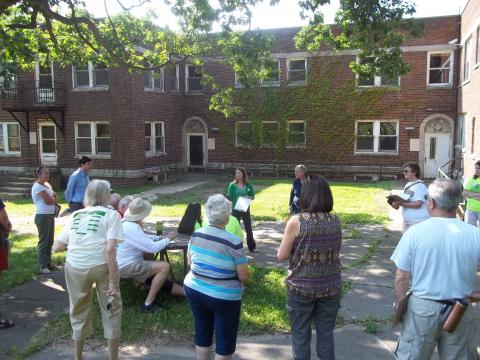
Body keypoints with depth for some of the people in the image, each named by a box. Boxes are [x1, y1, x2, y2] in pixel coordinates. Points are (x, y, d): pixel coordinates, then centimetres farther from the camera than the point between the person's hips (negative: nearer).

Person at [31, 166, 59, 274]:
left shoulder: (47, 184, 13)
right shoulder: (37, 186, -13)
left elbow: (56, 197, 11)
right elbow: (49, 200, -18)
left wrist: (51, 199, -9)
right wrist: (54, 199, 2)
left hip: (50, 215, 9)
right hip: (43, 216, -9)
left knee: (50, 241, 14)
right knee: (43, 242, -4)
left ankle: (48, 263, 24)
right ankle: (43, 266, 2)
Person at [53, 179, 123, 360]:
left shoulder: (75, 215, 15)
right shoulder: (111, 214, 2)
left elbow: (56, 247, 12)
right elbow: (110, 248, -11)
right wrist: (113, 281, -10)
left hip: (75, 267, 4)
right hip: (101, 266, -4)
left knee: (79, 312, 21)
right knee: (111, 310, 14)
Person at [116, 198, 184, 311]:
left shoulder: (126, 222, 5)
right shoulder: (132, 228, -26)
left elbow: (142, 238, 21)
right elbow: (153, 247, -24)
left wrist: (159, 237, 9)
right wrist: (168, 239, -8)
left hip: (125, 263, 10)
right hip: (126, 267, -10)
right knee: (165, 266, -16)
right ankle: (148, 304, -10)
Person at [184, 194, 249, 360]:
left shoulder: (196, 235, -3)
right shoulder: (233, 241, -20)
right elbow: (243, 276, -15)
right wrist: (238, 280, 5)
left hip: (194, 290, 6)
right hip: (223, 297, -5)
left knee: (202, 333, 21)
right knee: (225, 340, 12)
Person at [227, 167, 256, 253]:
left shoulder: (248, 185, 0)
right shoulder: (232, 185, -3)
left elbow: (253, 196, 7)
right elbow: (229, 198, -2)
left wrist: (249, 197, -16)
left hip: (245, 209, 1)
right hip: (235, 209, -1)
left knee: (248, 228, 4)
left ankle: (252, 247, 14)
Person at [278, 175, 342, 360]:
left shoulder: (296, 221, -15)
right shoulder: (335, 221, -4)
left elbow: (281, 255, -8)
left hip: (301, 287, -3)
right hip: (330, 286, 3)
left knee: (301, 335, 14)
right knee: (326, 334, 18)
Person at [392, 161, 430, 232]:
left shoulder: (420, 186, -14)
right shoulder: (408, 185, 12)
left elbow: (418, 204, -22)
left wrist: (401, 204, -23)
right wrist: (397, 202, -3)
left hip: (418, 222, -9)